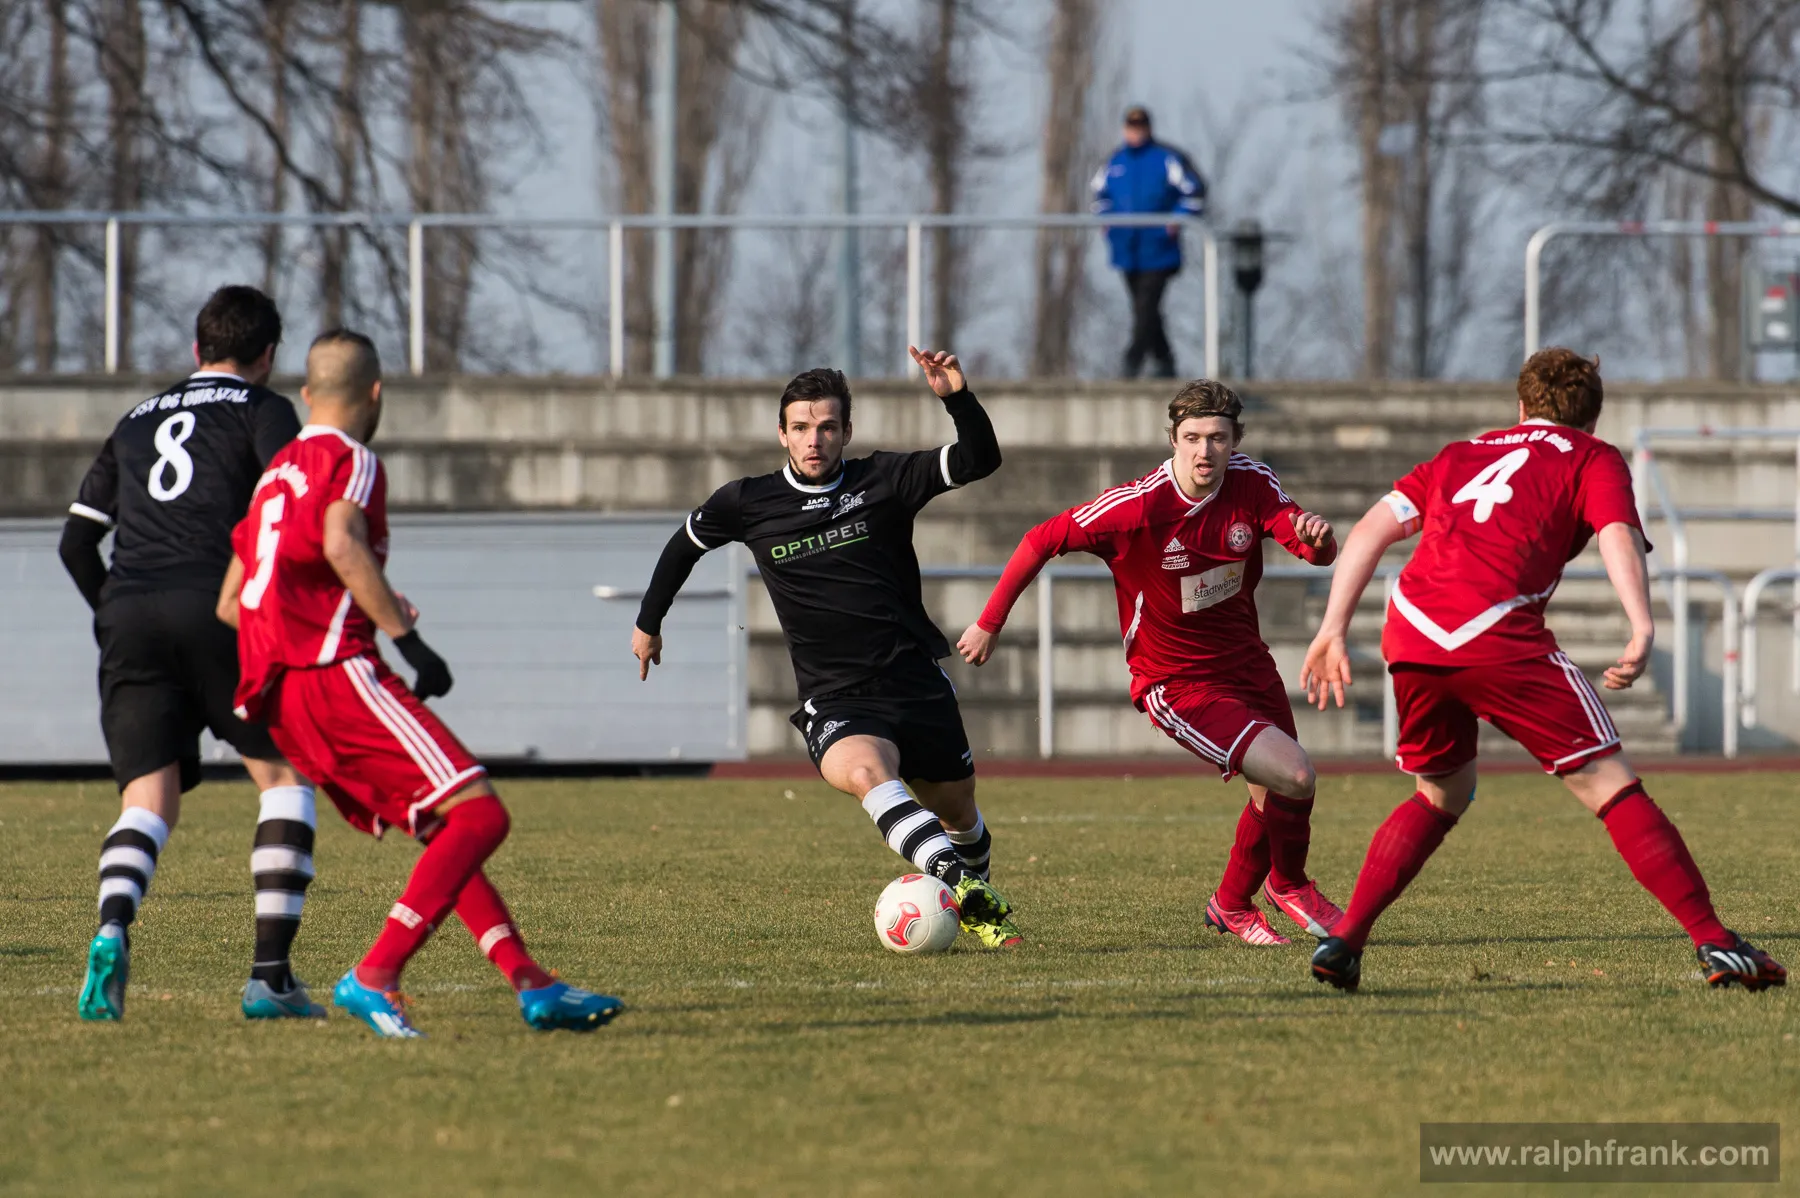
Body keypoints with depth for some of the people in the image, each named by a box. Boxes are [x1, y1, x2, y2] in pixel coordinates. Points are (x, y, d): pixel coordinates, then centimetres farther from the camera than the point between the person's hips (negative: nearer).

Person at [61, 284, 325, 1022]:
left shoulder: (136, 422, 26)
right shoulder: (262, 410, 11)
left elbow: (77, 541, 23)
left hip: (128, 616, 4)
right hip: (217, 608, -4)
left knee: (148, 801, 2)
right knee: (284, 777, 10)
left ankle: (113, 929, -30)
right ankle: (270, 975, -1)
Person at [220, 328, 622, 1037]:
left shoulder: (276, 474, 24)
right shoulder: (352, 461, -2)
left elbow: (230, 603, 27)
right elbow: (342, 545, -23)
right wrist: (407, 638, -23)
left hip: (281, 698, 9)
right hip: (337, 674, -9)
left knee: (443, 831, 14)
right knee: (479, 815, -13)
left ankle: (530, 983, 8)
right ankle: (376, 977, -23)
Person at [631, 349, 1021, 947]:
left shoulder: (883, 480, -1)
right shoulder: (749, 503, 2)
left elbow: (980, 460, -9)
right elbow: (686, 544, 22)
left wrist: (958, 398, -26)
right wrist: (648, 622, 30)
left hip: (918, 684, 2)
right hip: (837, 699, -2)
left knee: (957, 814, 16)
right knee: (864, 771, -36)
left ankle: (982, 907, 47)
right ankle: (963, 888, -51)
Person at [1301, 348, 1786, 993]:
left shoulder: (1462, 454, 32)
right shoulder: (1592, 459, 18)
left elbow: (1370, 531, 23)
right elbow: (1618, 536, -2)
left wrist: (1333, 630, 19)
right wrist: (1643, 632, -16)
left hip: (1408, 632, 5)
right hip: (1497, 634, -5)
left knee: (1441, 797, 25)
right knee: (1611, 786, 1)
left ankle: (1343, 939, 13)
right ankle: (1714, 943, -7)